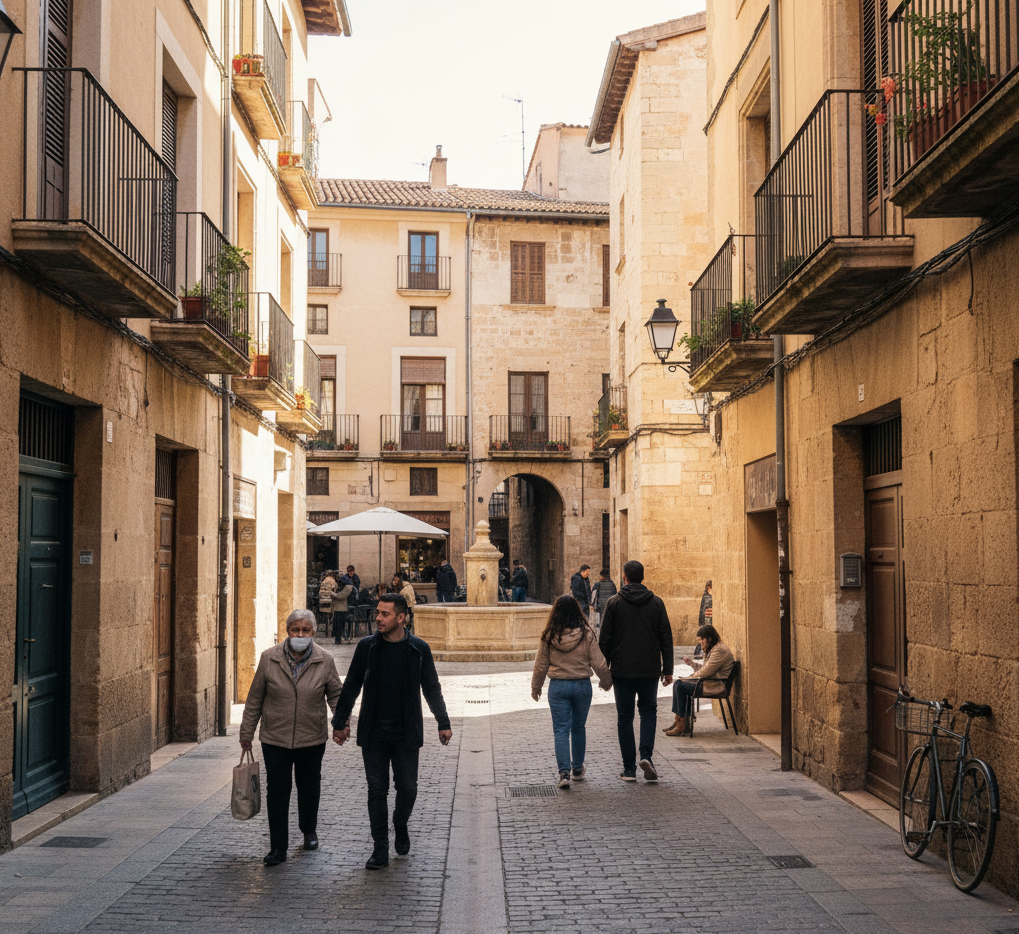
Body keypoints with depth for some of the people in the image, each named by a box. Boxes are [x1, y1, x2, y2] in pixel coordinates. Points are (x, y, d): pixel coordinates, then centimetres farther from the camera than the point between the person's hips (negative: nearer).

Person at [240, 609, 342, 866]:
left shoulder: (324, 660, -3)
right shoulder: (269, 658, -4)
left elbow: (336, 693, 7)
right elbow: (255, 698, 3)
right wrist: (247, 733, 5)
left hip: (312, 739, 1)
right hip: (275, 739, -1)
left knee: (309, 788, 16)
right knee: (277, 792, -1)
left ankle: (309, 831, 41)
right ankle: (278, 848, 8)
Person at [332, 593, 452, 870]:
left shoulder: (419, 649, -2)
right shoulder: (366, 646, 0)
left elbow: (432, 689, 7)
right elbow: (350, 688, 8)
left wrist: (443, 723, 9)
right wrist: (339, 722, 8)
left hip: (406, 733, -1)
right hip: (373, 733, 1)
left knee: (407, 788, 1)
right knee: (377, 790, 2)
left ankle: (400, 825, 31)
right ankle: (380, 849, 11)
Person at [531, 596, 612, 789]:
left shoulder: (549, 637, -7)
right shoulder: (586, 635, -9)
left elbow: (541, 665, 2)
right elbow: (598, 663, -5)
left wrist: (536, 687, 16)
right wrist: (606, 681, 13)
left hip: (558, 686, -1)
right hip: (582, 685, 1)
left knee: (561, 730, 2)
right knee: (579, 728, 17)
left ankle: (564, 772, -10)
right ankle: (578, 769, 29)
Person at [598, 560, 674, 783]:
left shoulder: (614, 603, -4)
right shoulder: (656, 603, 2)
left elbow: (605, 639, -4)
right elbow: (666, 638, 3)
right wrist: (668, 669, 8)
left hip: (622, 670, -1)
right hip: (650, 670, 1)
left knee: (625, 717, 8)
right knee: (649, 710, 17)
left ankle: (629, 768, 7)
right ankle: (646, 754, -4)